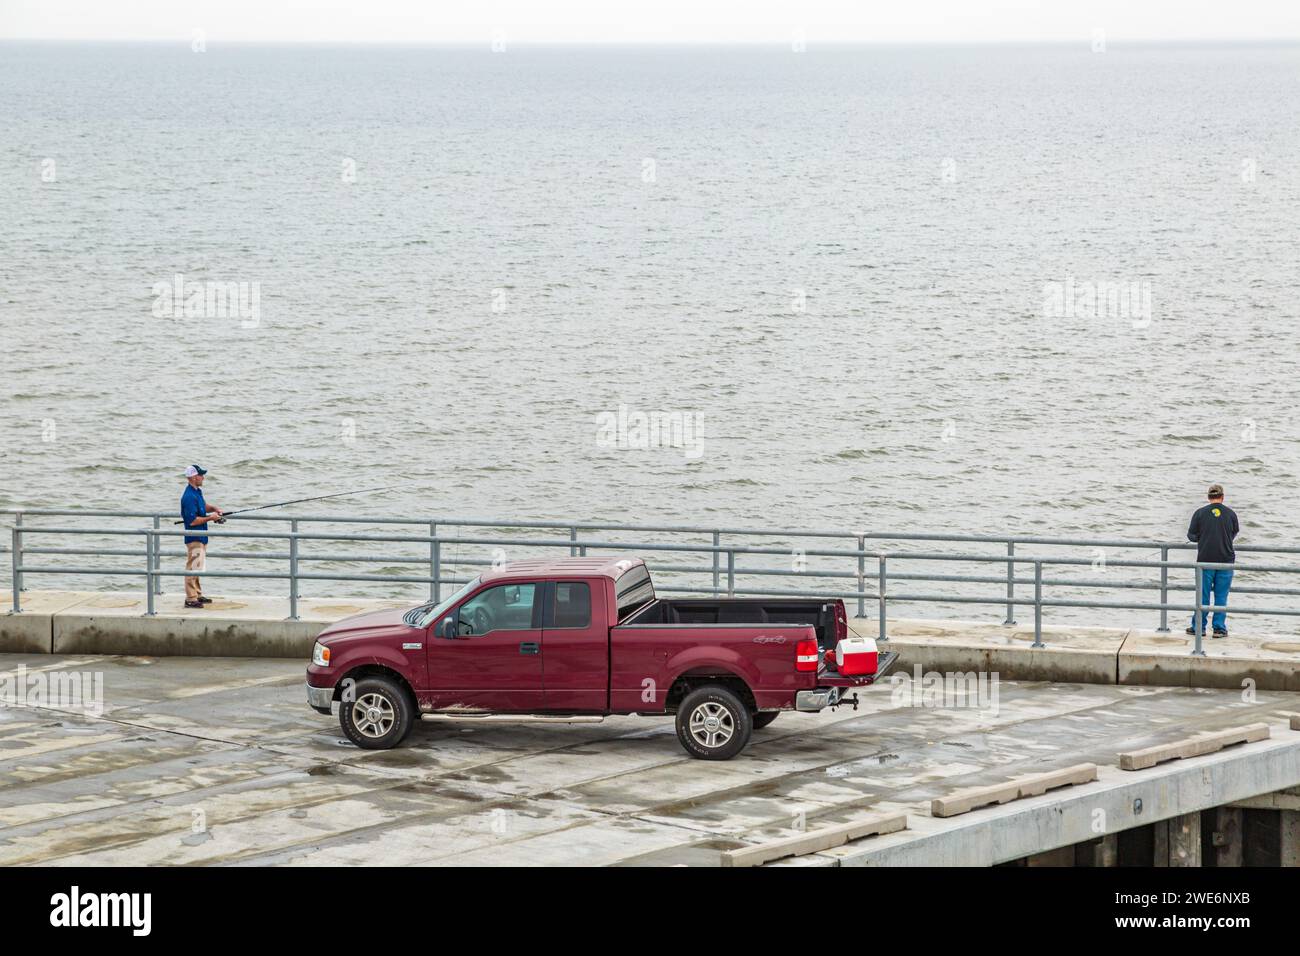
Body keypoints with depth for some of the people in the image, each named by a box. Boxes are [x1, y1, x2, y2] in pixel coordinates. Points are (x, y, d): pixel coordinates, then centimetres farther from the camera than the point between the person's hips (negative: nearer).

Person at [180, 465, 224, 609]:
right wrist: (210, 518, -16)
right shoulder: (189, 497, -22)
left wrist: (214, 508, 9)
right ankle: (190, 599, -6)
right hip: (194, 537, -11)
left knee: (197, 568, 17)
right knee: (193, 567, -8)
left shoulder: (197, 492, 10)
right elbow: (192, 521, -25)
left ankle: (197, 595, 26)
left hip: (201, 537, 11)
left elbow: (202, 506, 29)